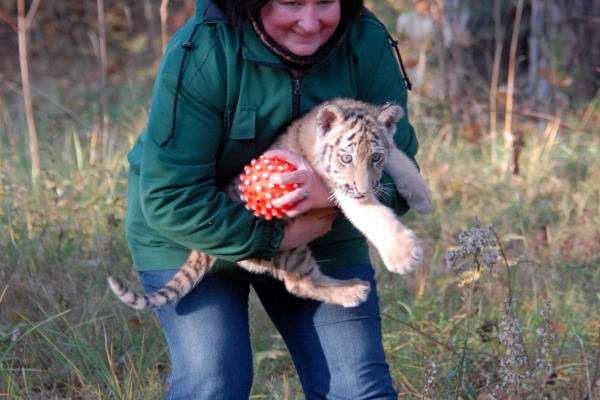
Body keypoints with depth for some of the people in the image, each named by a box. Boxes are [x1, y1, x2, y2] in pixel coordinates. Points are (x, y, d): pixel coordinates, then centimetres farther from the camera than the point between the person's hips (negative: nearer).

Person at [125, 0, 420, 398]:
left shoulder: (367, 45, -17)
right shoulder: (201, 55, -27)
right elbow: (170, 199, -26)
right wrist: (278, 236, -28)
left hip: (319, 241, 3)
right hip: (191, 241, -3)